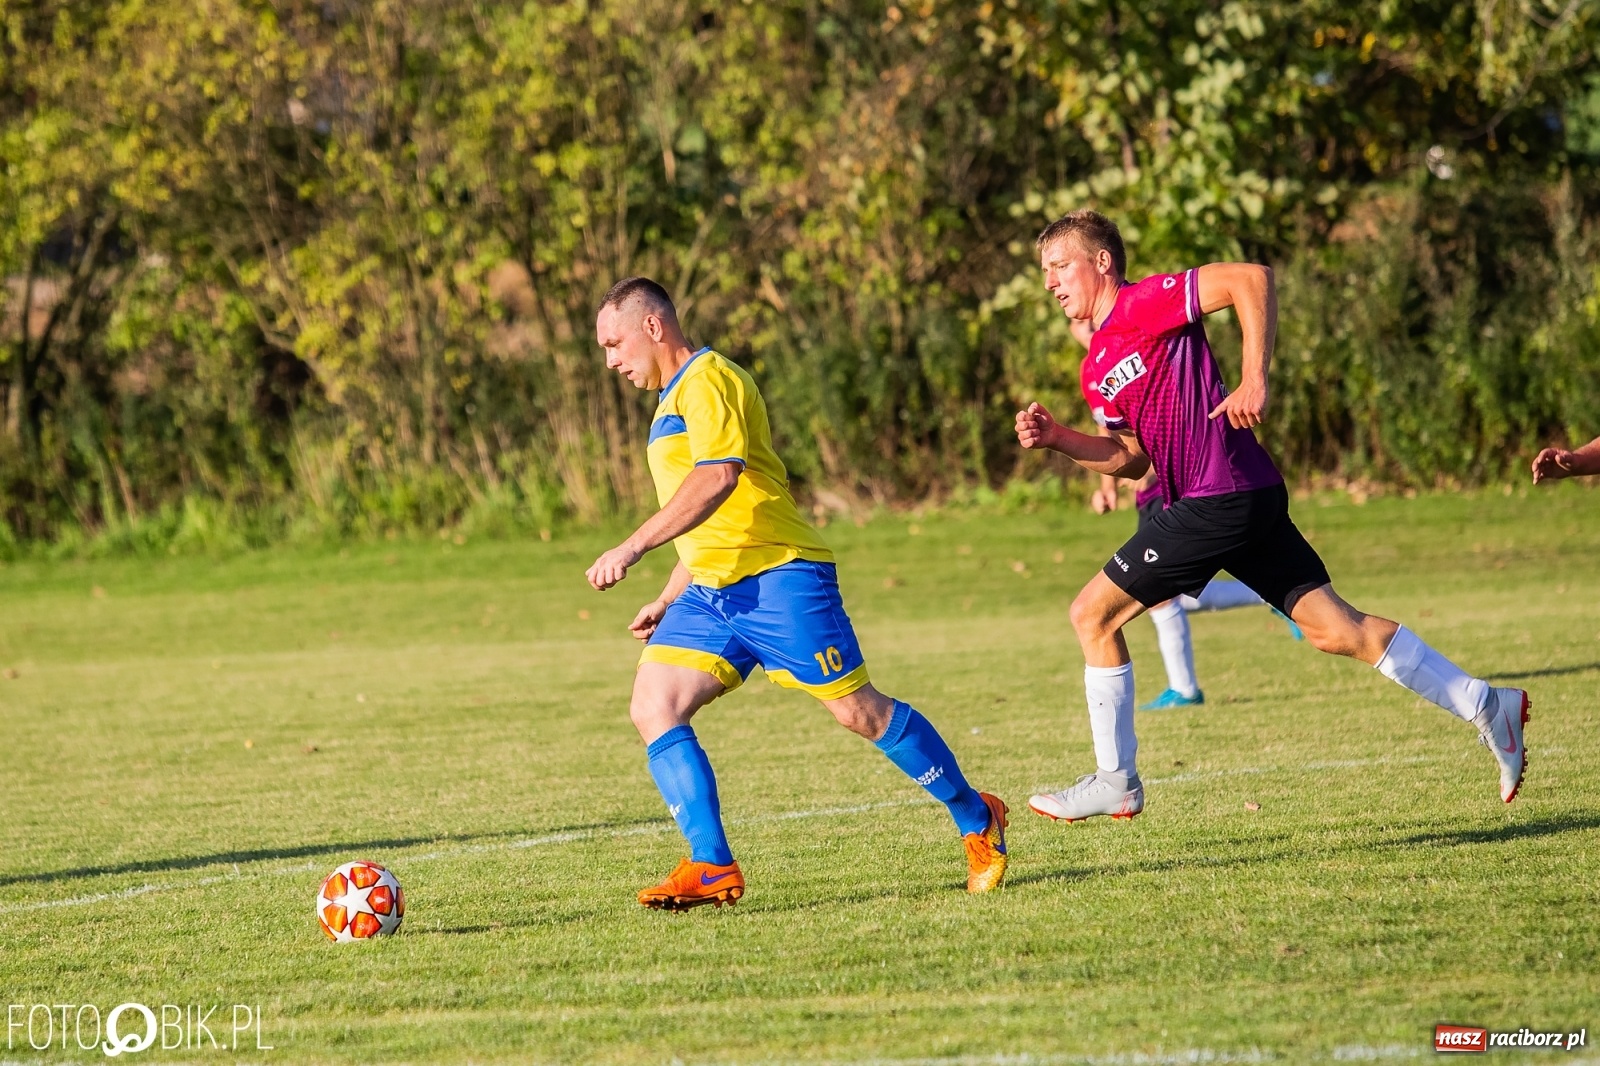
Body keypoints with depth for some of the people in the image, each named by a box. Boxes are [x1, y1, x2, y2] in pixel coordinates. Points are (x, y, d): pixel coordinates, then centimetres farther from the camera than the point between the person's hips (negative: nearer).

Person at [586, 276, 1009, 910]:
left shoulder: (707, 379, -9)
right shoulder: (674, 400, 23)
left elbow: (717, 478, -25)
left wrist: (633, 547, -30)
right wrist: (668, 600, 27)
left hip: (776, 575, -9)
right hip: (712, 591, 10)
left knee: (858, 711, -5)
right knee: (652, 709, -7)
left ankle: (979, 820, 11)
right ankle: (713, 869, -12)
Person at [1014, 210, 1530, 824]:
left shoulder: (1141, 303, -8)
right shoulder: (1097, 367, 19)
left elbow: (1250, 279, -16)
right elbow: (1132, 457, 25)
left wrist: (1254, 381, -21)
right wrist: (1060, 440, 10)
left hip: (1220, 499, -9)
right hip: (1249, 500, 9)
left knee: (1093, 613, -3)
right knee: (1334, 628, 6)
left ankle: (1115, 783, 5)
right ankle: (1486, 706, 7)